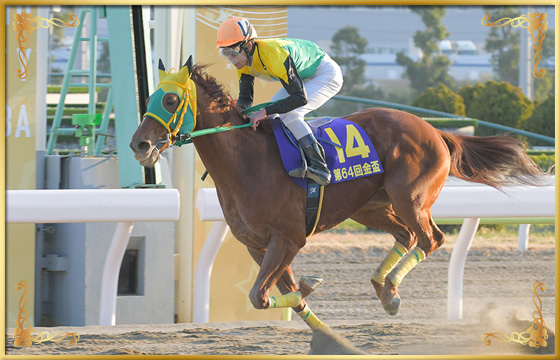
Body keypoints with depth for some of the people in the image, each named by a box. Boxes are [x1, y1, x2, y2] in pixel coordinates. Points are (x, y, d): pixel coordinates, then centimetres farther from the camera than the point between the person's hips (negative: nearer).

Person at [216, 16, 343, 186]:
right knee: (271, 116, -2)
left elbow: (300, 98, -41)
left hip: (326, 74, -9)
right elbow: (245, 98, -5)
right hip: (302, 78, 9)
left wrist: (264, 112, -45)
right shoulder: (244, 58, -12)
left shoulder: (274, 55, -39)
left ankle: (319, 167, -31)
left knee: (289, 114, -27)